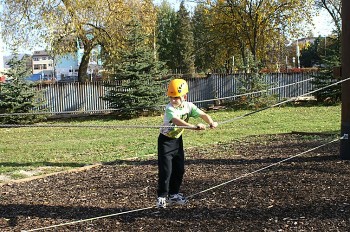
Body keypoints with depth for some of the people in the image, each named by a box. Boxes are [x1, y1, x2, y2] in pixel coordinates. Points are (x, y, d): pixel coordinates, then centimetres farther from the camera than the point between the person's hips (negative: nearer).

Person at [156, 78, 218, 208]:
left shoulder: (189, 106, -7)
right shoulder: (170, 109, -26)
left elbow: (202, 114, -13)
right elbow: (178, 122, -42)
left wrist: (211, 123, -33)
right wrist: (195, 127, -53)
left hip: (178, 139, 6)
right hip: (166, 140, -6)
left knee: (179, 169, 10)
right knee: (165, 170, -10)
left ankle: (173, 195, 24)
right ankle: (162, 197, 1)